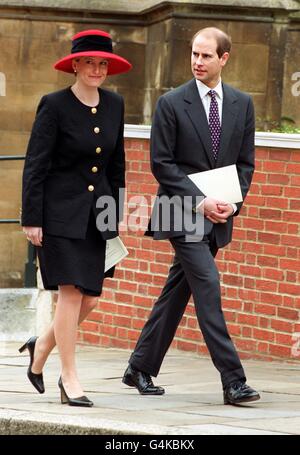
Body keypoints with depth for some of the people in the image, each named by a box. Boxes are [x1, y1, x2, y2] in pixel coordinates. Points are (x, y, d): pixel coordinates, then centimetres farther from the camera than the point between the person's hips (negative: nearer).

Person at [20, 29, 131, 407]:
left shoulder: (114, 105, 7)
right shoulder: (54, 106, -10)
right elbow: (35, 165, -10)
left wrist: (116, 212, 15)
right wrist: (32, 219, -14)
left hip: (95, 214, 6)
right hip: (60, 211, -6)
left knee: (89, 298, 4)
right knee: (71, 292, -9)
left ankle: (42, 346, 29)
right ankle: (69, 379, -2)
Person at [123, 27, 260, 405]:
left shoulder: (242, 104, 8)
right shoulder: (172, 103, -5)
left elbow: (246, 162, 11)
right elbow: (161, 162, -7)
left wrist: (233, 202, -6)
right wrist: (199, 202, -15)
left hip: (218, 217, 5)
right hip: (182, 212, -5)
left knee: (177, 292, 10)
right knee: (207, 286, -14)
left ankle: (140, 369, 22)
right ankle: (233, 381, -17)